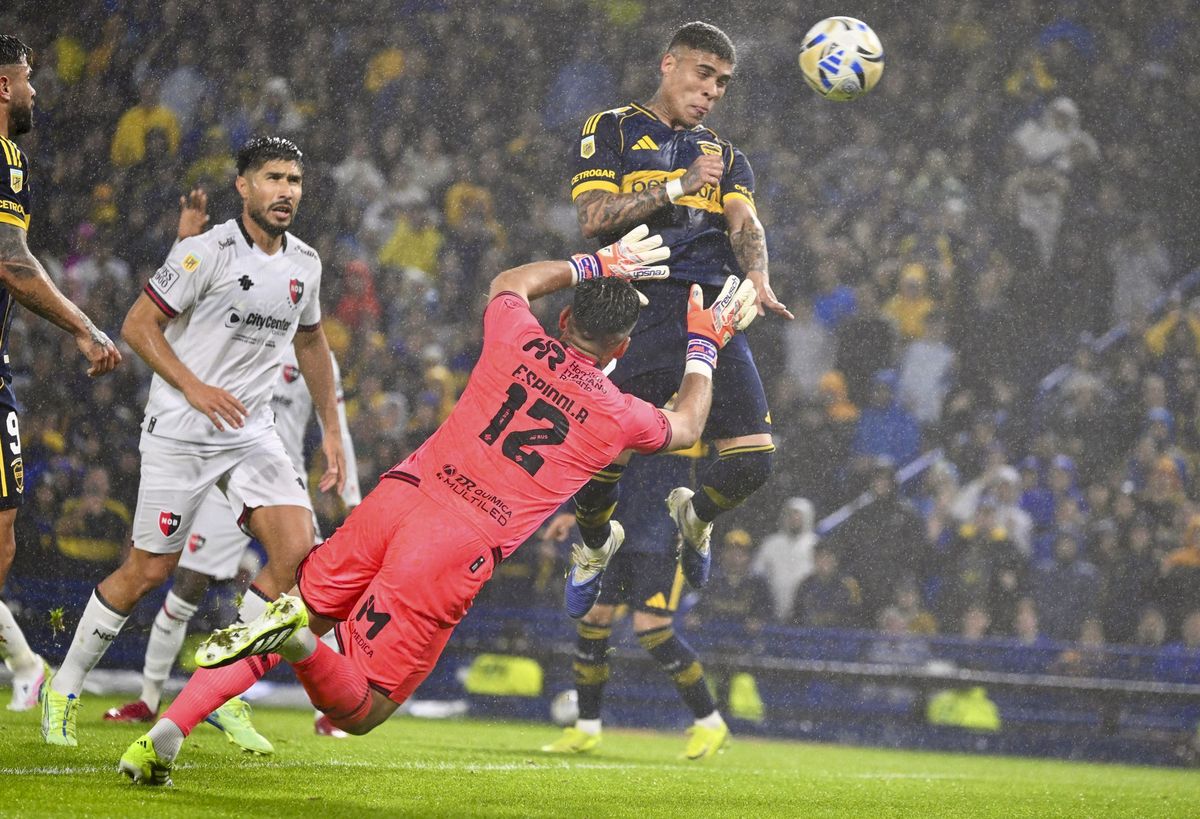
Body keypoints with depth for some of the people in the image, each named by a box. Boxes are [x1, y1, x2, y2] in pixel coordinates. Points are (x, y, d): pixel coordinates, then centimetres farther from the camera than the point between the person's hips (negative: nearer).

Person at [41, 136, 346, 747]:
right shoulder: (208, 252, -13)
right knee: (149, 570, -3)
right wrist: (194, 387, -21)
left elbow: (311, 342, 24)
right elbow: (138, 325, -11)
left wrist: (332, 429, 22)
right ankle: (63, 690, 16)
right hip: (179, 436, -6)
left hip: (252, 433, 6)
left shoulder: (304, 263, 8)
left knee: (297, 548, -13)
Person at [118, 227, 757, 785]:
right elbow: (685, 427, 32)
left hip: (398, 496, 3)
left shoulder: (517, 341, 12)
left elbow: (510, 282, 38)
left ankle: (168, 731, -5)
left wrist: (596, 264, 47)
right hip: (459, 549, -3)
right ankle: (297, 642, -32)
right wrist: (706, 343, 44)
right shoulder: (618, 415, 7)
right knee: (358, 712, 3)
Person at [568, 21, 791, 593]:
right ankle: (593, 549, 26)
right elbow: (594, 218, -3)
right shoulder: (611, 130, 12)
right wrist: (678, 187, -8)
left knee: (752, 463, -9)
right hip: (638, 314, -4)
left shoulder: (723, 153, 25)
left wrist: (757, 279, -15)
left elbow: (743, 221, 6)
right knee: (600, 469, -9)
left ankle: (694, 516, 26)